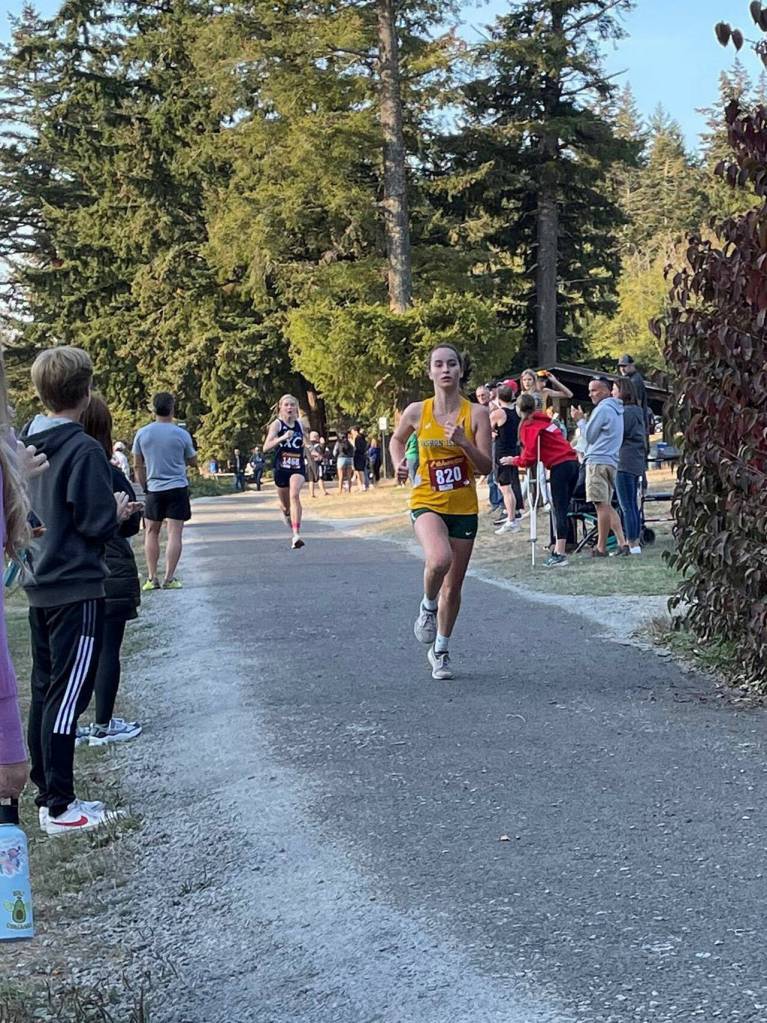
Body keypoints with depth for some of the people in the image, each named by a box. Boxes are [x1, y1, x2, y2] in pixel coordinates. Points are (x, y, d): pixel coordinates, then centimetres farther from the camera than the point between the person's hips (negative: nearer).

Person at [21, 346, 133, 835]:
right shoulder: (84, 450, -17)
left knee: (46, 690, 16)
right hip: (77, 588, -8)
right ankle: (59, 807, 2)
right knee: (67, 696, -3)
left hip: (40, 586, 8)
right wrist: (120, 512, 3)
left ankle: (46, 788, 25)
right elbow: (99, 523, -18)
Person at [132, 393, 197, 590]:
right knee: (175, 533, -1)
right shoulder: (181, 434, -6)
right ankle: (169, 578, -5)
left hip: (154, 489, 2)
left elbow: (139, 467, 6)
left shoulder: (142, 433, 0)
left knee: (151, 533, 12)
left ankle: (152, 578, 9)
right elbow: (193, 461, 7)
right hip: (177, 489, -2)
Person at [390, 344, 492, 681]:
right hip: (427, 502, -1)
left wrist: (462, 441, -22)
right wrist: (399, 464, -1)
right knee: (439, 560, -32)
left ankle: (441, 650, 30)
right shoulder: (416, 412, -3)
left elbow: (486, 467, -7)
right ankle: (427, 606, 1)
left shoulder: (476, 413, -5)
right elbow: (397, 439, 19)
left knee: (453, 586, 9)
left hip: (464, 508, 1)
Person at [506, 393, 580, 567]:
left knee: (560, 511, -11)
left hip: (559, 467, -8)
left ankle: (560, 553, -14)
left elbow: (530, 458, -7)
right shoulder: (545, 421, 21)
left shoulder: (528, 427, -3)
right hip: (573, 462, 8)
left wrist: (513, 461, 10)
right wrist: (520, 459, 24)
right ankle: (559, 548, 17)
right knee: (562, 509, 12)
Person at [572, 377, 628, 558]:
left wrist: (580, 420, 7)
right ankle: (622, 543, 4)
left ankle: (601, 548, -6)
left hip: (598, 461, -10)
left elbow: (589, 435, -7)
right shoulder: (616, 409, 20)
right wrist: (584, 419, 16)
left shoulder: (602, 409, -10)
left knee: (602, 505, -8)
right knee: (607, 506, 12)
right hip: (611, 461, 10)